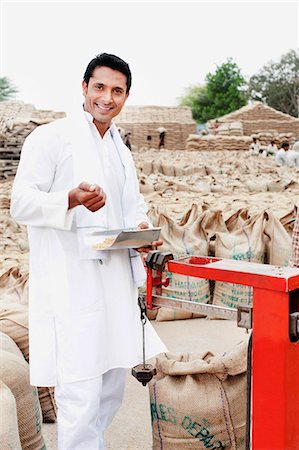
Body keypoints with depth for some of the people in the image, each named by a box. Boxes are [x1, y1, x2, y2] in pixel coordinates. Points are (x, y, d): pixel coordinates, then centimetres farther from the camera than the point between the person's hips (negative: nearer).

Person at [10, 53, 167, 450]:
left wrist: (142, 228, 2)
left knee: (111, 390, 16)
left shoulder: (121, 152, 20)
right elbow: (21, 204, -10)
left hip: (116, 281, 8)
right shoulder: (50, 138, -4)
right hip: (70, 286, -7)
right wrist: (71, 199, -28)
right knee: (80, 396, -8)